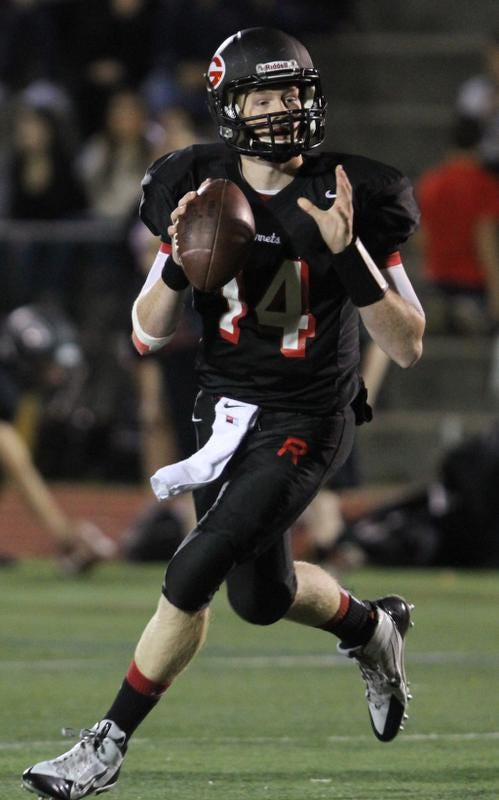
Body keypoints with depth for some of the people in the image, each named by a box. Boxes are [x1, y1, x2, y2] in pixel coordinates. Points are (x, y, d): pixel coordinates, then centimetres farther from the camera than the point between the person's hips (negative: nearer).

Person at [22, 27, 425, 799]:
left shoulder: (346, 200, -14)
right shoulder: (201, 191, -4)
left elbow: (408, 346, -15)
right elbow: (148, 334, -1)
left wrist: (346, 254, -28)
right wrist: (179, 260, -21)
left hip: (304, 423, -5)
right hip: (225, 409, 5)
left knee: (192, 576, -14)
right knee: (262, 596, 16)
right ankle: (372, 629, 48)